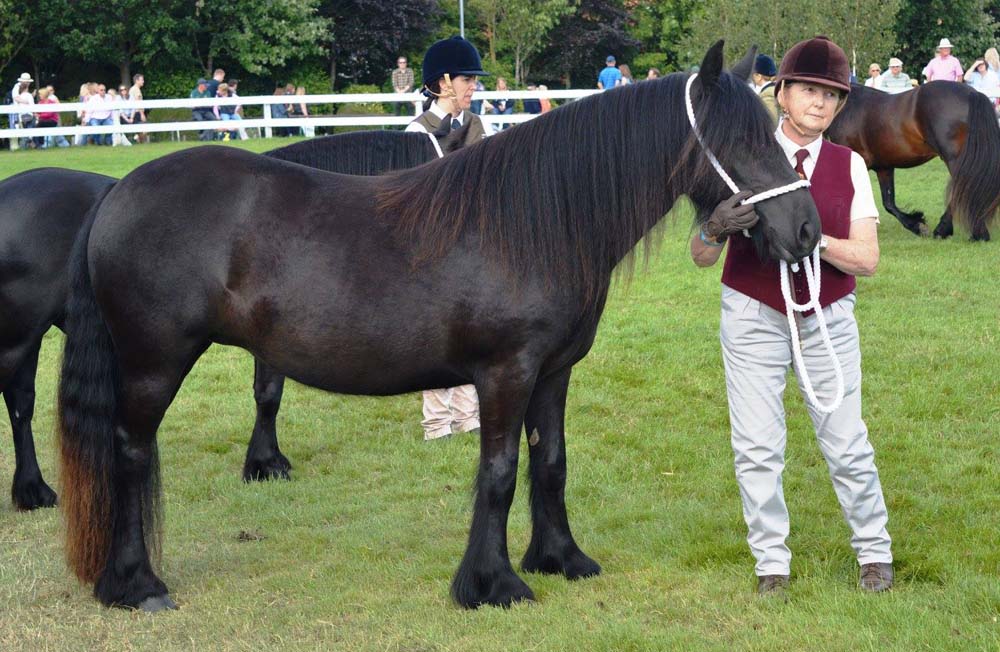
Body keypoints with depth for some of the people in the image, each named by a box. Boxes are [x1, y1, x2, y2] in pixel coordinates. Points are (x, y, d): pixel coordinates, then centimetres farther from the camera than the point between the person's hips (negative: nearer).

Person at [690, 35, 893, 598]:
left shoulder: (849, 165, 1)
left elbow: (867, 258, -6)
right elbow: (702, 258, -4)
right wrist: (714, 229, -28)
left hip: (828, 318, 1)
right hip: (754, 317, -1)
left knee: (847, 441, 4)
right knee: (757, 447, 1)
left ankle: (874, 552, 22)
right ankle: (772, 564, 15)